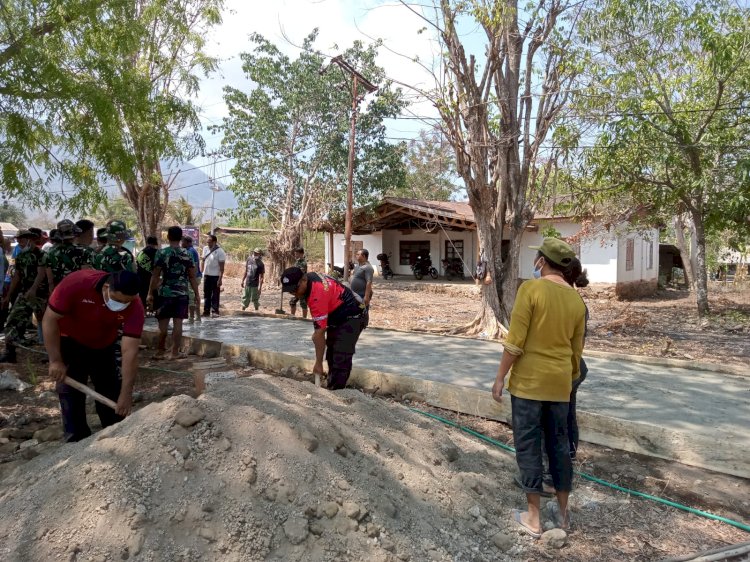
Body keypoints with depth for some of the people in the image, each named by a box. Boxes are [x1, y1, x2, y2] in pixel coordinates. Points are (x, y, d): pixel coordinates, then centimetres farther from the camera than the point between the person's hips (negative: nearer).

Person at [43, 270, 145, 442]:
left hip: (104, 346, 2)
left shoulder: (134, 307, -31)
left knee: (112, 391, 6)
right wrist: (55, 361, -24)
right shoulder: (76, 283, -35)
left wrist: (126, 394, -33)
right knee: (70, 392, -6)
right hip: (70, 342, -2)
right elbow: (50, 319, -23)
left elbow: (130, 352, -31)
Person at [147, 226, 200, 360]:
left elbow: (155, 276, -6)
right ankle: (175, 352, 9)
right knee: (178, 323, 4)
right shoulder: (187, 254, 1)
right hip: (182, 294, 2)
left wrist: (150, 293, 0)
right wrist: (197, 294, 8)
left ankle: (160, 351, 16)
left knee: (163, 324, 7)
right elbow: (192, 277, 2)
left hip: (165, 293, -1)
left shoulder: (162, 253, -6)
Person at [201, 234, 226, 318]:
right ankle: (206, 311, 16)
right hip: (206, 275, 6)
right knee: (206, 294, 10)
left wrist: (220, 279, -18)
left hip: (215, 276, -6)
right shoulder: (205, 249, 6)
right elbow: (203, 261, 15)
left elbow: (222, 267, -14)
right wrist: (201, 272, 11)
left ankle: (215, 311, 4)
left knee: (215, 295, -2)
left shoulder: (219, 252, -13)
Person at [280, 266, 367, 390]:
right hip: (338, 316, 11)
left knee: (341, 360, -16)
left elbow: (320, 333, -30)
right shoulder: (310, 277, -6)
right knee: (331, 356, 14)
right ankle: (331, 387, 22)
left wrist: (318, 363, -23)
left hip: (351, 317, -11)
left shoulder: (317, 295, -34)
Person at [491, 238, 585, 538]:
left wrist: (500, 377, -9)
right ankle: (563, 512, 30)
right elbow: (576, 350, 12)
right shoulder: (577, 300, 5)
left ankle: (533, 518, 15)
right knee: (559, 445, 17)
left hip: (528, 381, -5)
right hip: (559, 383, 6)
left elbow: (515, 340, -17)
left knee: (528, 446, 5)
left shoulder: (530, 289, -13)